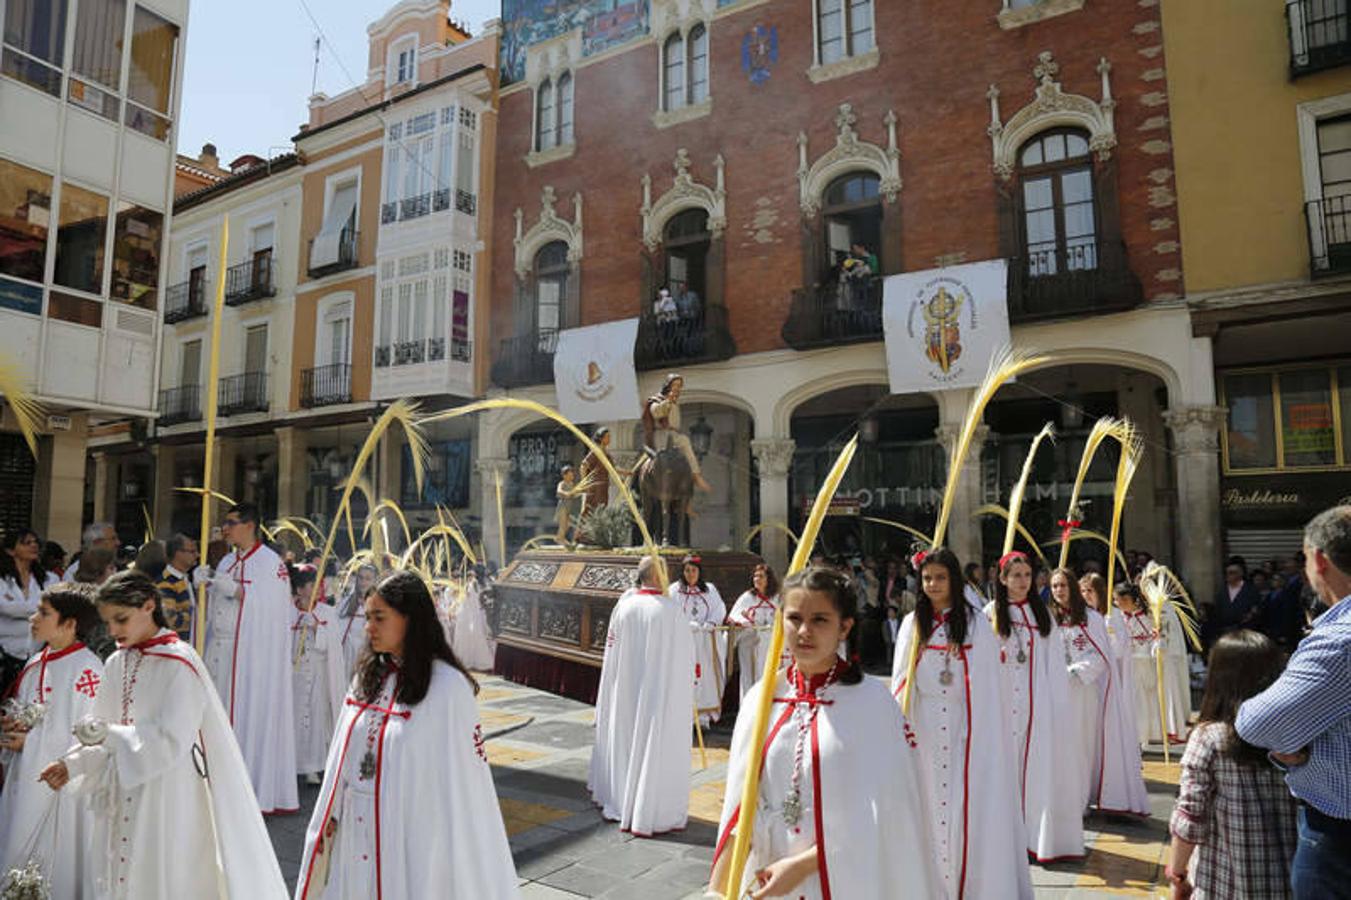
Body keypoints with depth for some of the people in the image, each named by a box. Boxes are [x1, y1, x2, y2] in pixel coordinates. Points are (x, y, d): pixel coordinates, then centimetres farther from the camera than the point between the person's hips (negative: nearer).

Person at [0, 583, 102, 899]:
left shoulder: (85, 668, -18)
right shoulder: (36, 664, 7)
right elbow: (26, 717, 19)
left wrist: (30, 742, -15)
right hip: (26, 781, 8)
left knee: (56, 873, 5)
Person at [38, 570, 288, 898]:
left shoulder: (178, 664, -14)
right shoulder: (117, 664, 7)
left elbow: (172, 740, -18)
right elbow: (107, 736, 13)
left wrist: (110, 734, -22)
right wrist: (74, 764, -2)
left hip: (168, 800, -6)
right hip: (124, 802, 6)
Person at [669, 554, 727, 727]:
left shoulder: (710, 589, 11)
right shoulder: (674, 590, 2)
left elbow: (719, 609, 7)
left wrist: (711, 623, -11)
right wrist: (689, 624, -18)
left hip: (706, 642, 3)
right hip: (683, 640, -2)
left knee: (707, 676, -1)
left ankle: (704, 715, 5)